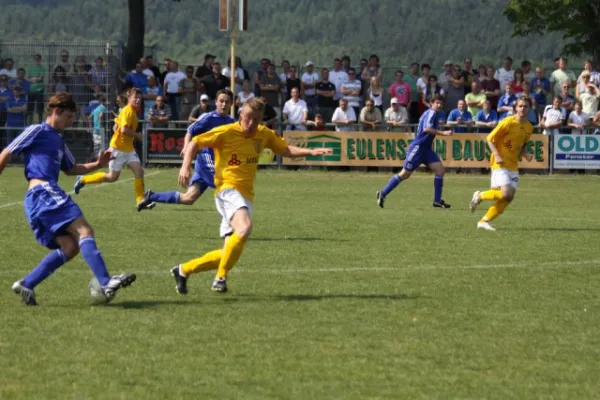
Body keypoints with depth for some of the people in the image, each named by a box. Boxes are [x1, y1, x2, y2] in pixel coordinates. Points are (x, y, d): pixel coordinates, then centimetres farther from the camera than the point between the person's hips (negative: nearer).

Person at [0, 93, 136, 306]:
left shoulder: (58, 139, 26)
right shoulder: (37, 131, 0)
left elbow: (70, 169, 36)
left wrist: (97, 165, 21)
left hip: (37, 201, 10)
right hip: (43, 192, -10)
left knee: (70, 247, 2)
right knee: (84, 231, -19)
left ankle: (26, 285, 2)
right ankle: (106, 283, -32)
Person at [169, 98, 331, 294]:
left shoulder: (263, 134, 9)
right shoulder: (226, 132, -8)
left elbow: (285, 149, 19)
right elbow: (195, 143, -2)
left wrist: (311, 151, 5)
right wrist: (185, 167, -16)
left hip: (246, 195, 7)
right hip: (228, 189, -7)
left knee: (228, 254, 6)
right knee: (245, 227, -36)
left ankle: (183, 270, 24)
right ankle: (221, 277, -27)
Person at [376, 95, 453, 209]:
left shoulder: (432, 114, 16)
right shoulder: (431, 113, -13)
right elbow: (426, 128, -28)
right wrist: (443, 133, -29)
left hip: (426, 148, 9)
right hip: (418, 147, -9)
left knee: (440, 170, -2)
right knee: (405, 174, -5)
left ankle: (437, 200, 0)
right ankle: (383, 193, 7)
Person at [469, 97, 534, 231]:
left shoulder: (529, 127, 7)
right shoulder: (508, 122, -13)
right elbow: (490, 139, -9)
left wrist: (525, 155, 1)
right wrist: (497, 156, -20)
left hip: (513, 165, 7)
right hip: (500, 163, -7)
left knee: (509, 198, 0)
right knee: (506, 193, -21)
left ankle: (484, 221, 9)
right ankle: (480, 196, 5)